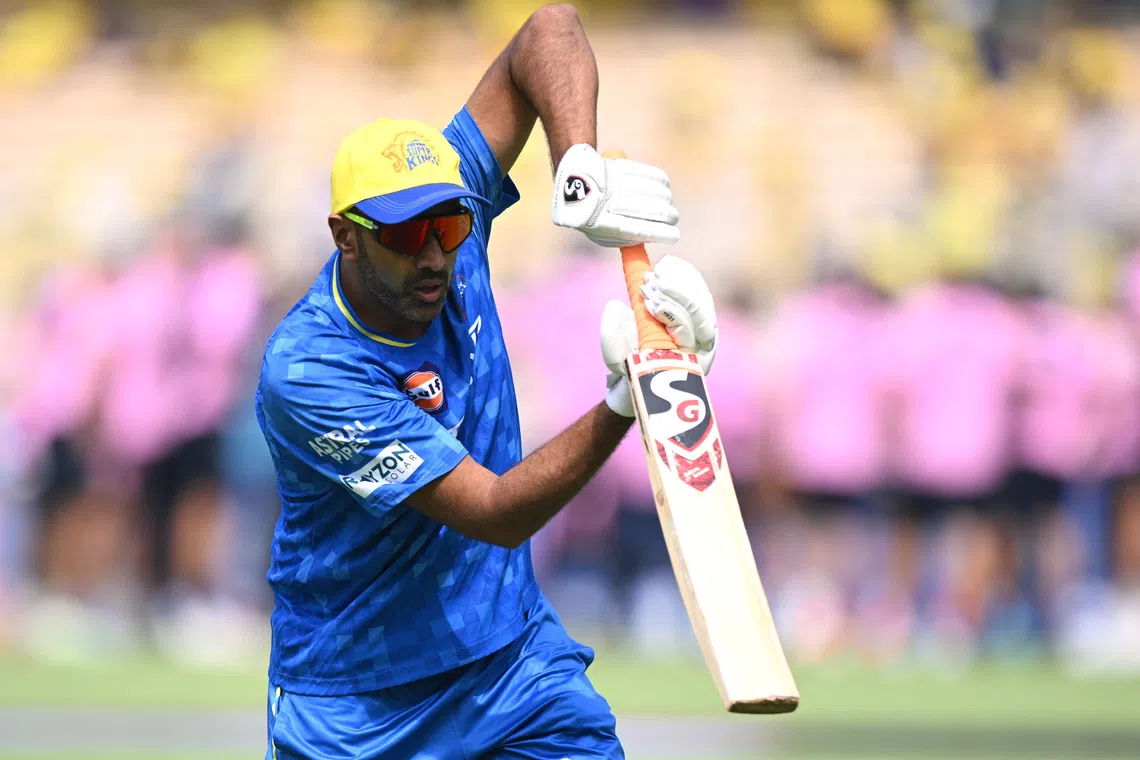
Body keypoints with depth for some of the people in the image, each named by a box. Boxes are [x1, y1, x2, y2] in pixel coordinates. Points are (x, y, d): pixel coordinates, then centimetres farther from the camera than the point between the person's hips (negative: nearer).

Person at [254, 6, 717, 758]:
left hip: (513, 661, 4)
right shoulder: (306, 372, -27)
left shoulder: (452, 228, -11)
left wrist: (580, 176, -29)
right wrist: (623, 401, -43)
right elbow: (497, 514, -30)